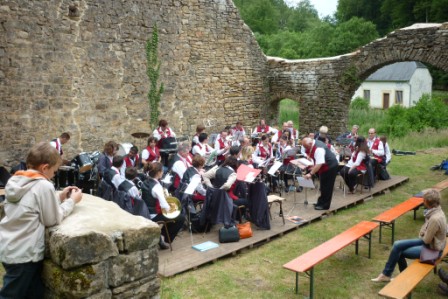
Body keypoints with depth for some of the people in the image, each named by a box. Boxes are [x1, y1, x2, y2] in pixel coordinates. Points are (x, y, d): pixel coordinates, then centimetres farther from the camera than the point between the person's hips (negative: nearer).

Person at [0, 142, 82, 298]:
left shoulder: (16, 180, 5)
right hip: (23, 254, -8)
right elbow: (53, 219, -11)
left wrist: (59, 197, 12)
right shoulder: (43, 185, -19)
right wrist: (72, 201, 0)